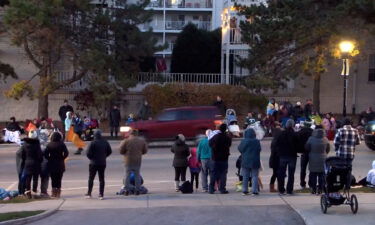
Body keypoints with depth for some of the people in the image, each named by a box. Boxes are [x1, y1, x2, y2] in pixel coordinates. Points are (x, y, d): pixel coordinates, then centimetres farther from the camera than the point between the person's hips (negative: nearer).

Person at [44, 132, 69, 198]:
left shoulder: (49, 145, -3)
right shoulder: (62, 144, -6)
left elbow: (45, 154, -8)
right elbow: (66, 153, -13)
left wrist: (49, 159, 5)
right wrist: (62, 158, 1)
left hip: (51, 164, 1)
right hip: (60, 165, -1)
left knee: (53, 179, 9)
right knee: (59, 179, 7)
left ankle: (54, 192, 6)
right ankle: (58, 192, 5)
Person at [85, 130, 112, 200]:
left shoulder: (93, 143, -14)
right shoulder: (105, 143, 1)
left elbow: (88, 153, -16)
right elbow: (109, 151, 9)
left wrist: (91, 158, 3)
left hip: (94, 163, -4)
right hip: (103, 163, 4)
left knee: (91, 178, 8)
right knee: (101, 179, 7)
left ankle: (89, 194, 11)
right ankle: (101, 194, 5)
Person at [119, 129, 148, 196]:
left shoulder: (126, 141, -10)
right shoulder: (142, 141, 1)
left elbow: (121, 151, -6)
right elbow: (144, 151, 9)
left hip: (128, 161, -2)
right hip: (138, 160, 3)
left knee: (127, 175, 6)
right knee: (137, 175, 11)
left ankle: (127, 190, 4)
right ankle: (137, 190, 9)